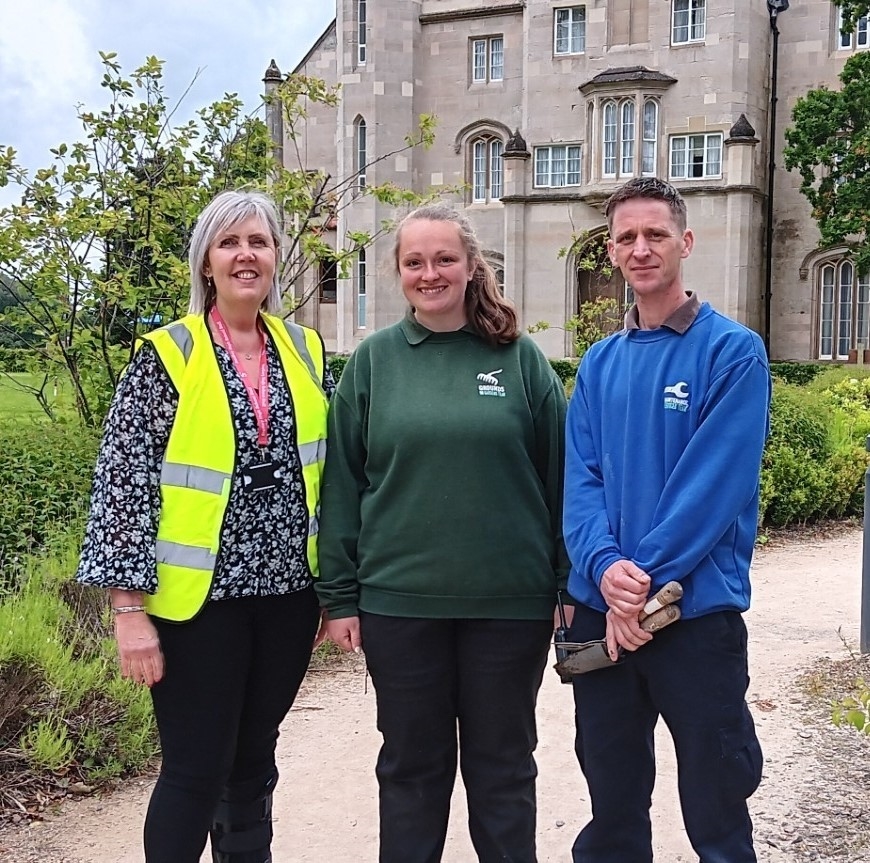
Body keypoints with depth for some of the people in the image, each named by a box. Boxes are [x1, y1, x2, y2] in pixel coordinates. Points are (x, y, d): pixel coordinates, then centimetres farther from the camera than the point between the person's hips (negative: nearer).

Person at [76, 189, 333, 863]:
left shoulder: (307, 351, 7)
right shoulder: (165, 356, -7)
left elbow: (328, 469, 13)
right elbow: (122, 483, -10)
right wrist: (130, 608, -13)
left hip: (287, 592, 4)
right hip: (199, 596, -4)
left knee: (254, 763, 16)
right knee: (196, 771, 3)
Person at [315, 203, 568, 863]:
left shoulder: (520, 358, 2)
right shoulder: (374, 361, 3)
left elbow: (561, 478, 3)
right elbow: (342, 483, 3)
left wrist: (570, 585, 1)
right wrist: (339, 596, 0)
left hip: (510, 601, 0)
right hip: (399, 601, 1)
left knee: (503, 764, 12)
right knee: (411, 764, 13)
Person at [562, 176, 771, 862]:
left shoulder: (733, 351, -6)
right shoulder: (600, 362, 9)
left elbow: (715, 481, -15)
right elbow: (580, 477, 2)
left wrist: (645, 580, -18)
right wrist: (606, 566, -16)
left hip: (697, 607, -4)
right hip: (601, 610, 5)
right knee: (612, 804, 17)